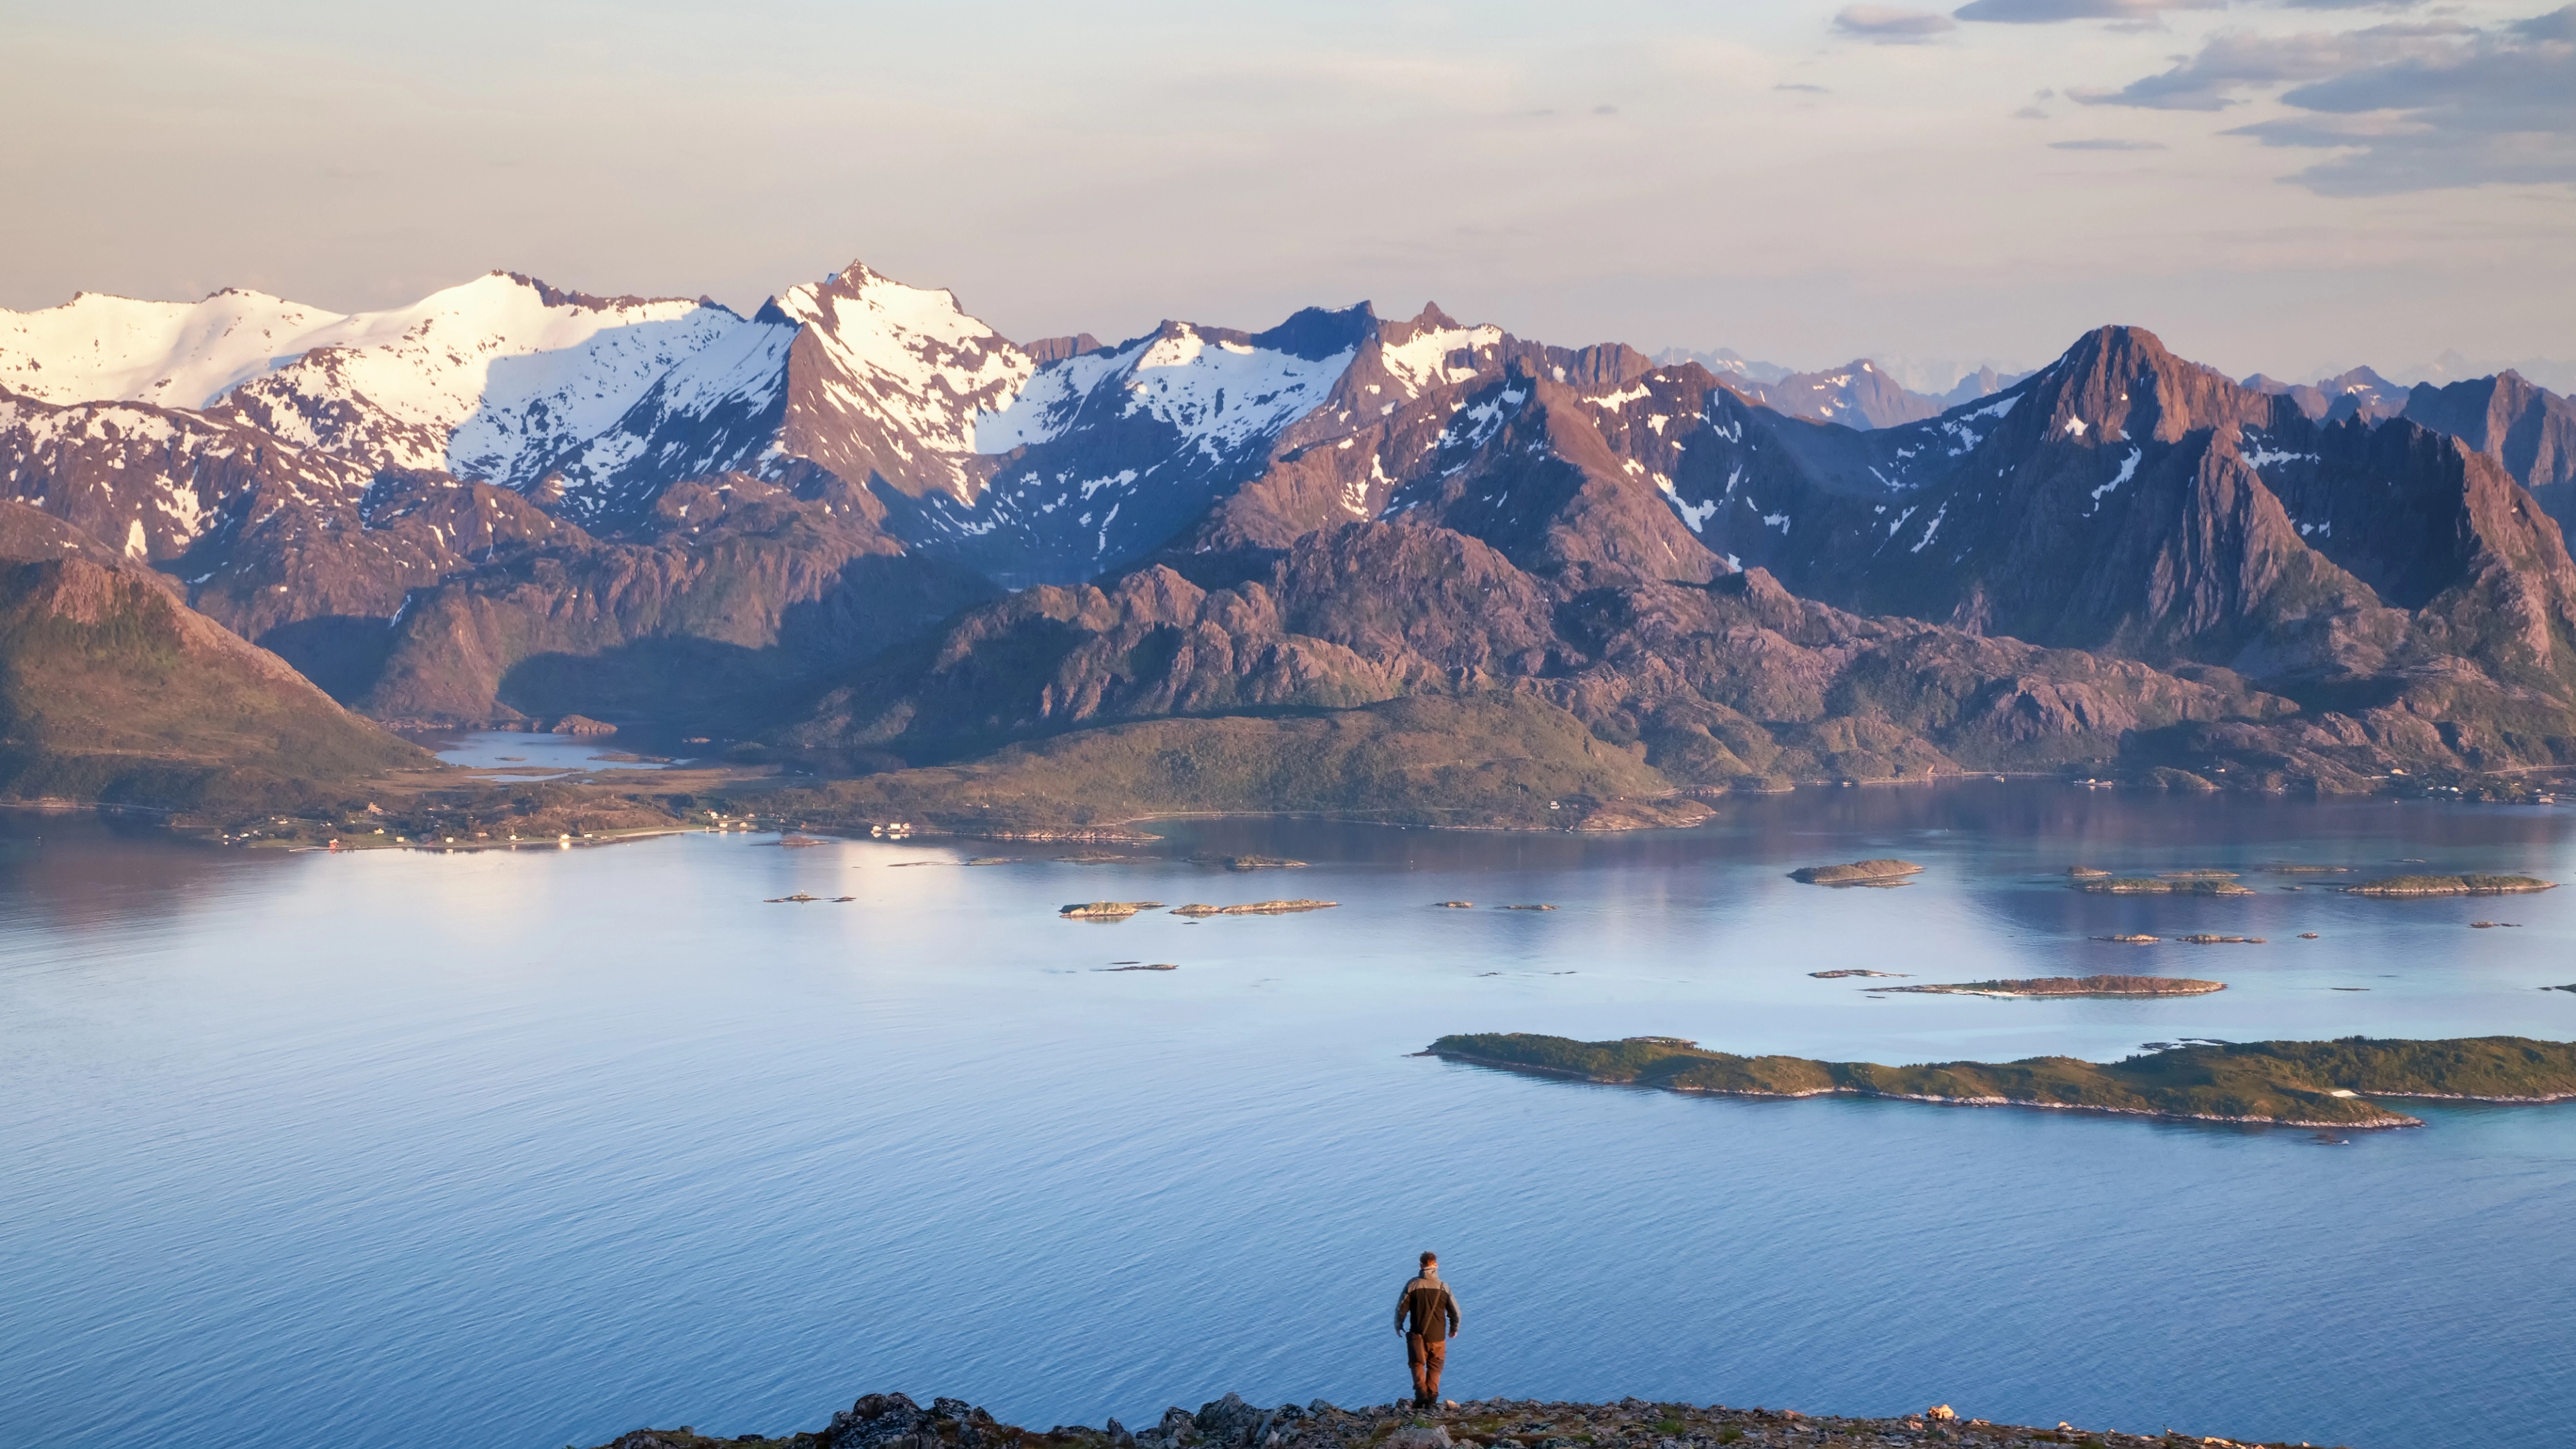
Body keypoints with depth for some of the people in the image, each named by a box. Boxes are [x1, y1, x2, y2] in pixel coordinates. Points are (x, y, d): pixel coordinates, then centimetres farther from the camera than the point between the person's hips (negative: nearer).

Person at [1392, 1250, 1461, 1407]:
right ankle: (1432, 1398, 3)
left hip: (1417, 1334, -1)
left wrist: (1398, 1325, 14)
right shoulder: (1443, 1287, -3)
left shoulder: (1413, 1285, -7)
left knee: (1417, 1364, 8)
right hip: (1438, 1335, 1)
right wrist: (1454, 1328, 19)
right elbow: (1454, 1311, 2)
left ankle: (1421, 1394, -10)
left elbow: (1402, 1308, -3)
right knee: (1435, 1367, 11)